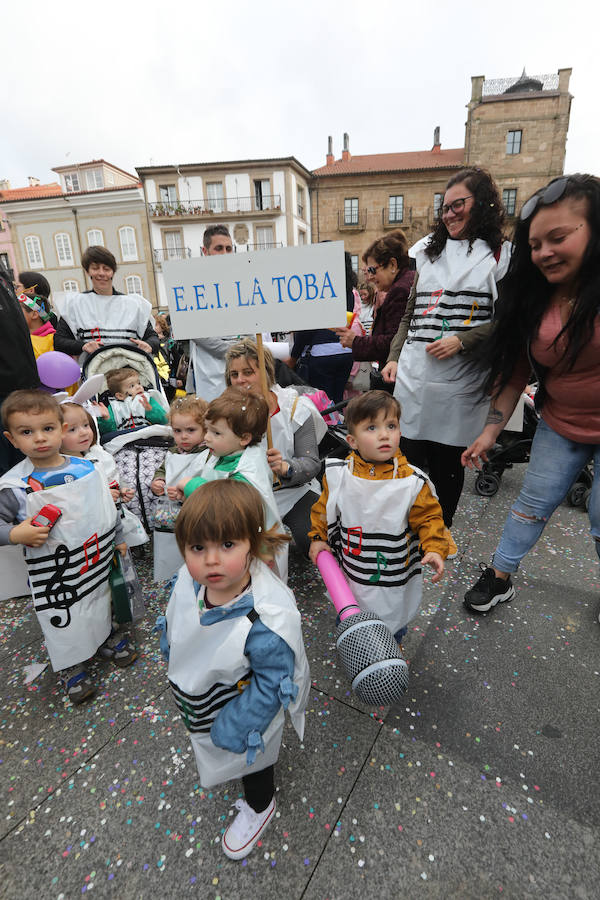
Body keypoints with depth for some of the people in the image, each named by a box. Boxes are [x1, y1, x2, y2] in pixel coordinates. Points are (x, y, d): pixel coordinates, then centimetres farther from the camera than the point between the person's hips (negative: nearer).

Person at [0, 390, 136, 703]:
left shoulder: (86, 468, -8)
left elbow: (107, 506, 4)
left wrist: (118, 539, 11)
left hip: (96, 561, 3)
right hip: (53, 575, -3)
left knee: (99, 601, 24)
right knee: (61, 621, 15)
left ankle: (105, 638, 53)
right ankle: (69, 666, 41)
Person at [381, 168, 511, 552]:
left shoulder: (503, 256, 3)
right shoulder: (429, 253, 18)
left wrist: (462, 340, -16)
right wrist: (394, 357, 7)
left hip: (461, 381, -3)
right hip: (413, 376, 4)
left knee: (448, 459, 7)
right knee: (409, 453, 7)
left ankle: (441, 528, 30)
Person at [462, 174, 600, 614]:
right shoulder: (531, 302, -4)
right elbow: (512, 371, 0)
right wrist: (490, 432, -3)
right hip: (560, 425, 4)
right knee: (533, 503, 12)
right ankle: (500, 578, 28)